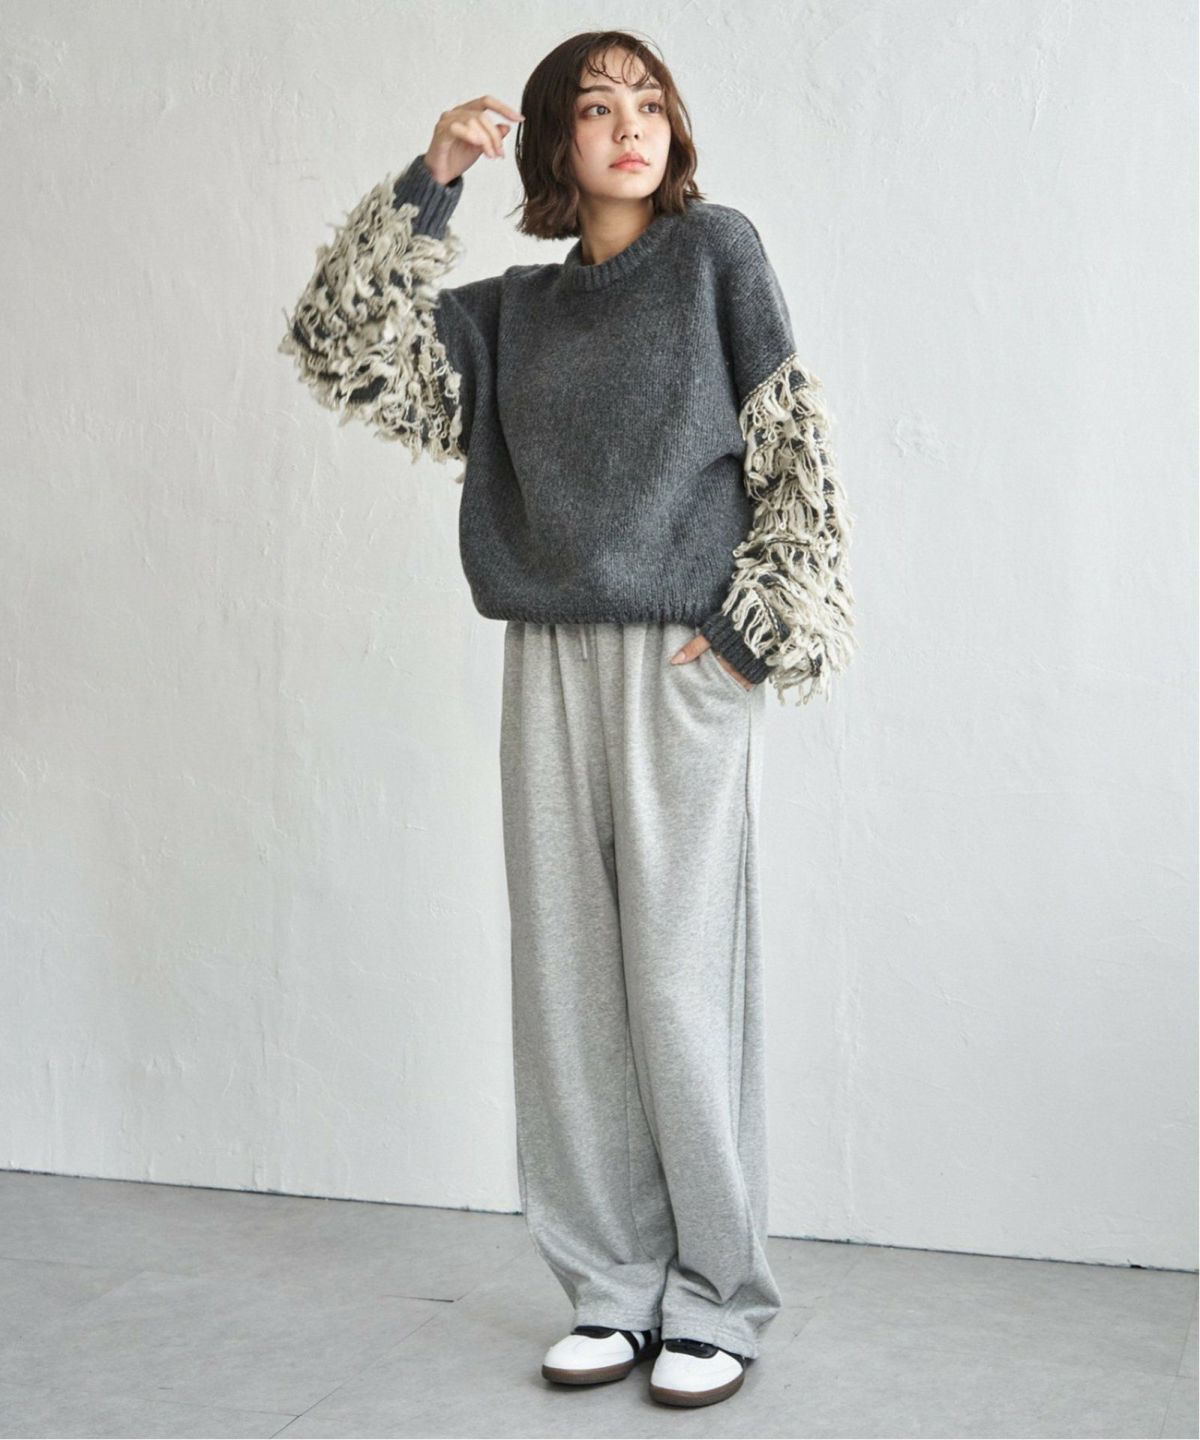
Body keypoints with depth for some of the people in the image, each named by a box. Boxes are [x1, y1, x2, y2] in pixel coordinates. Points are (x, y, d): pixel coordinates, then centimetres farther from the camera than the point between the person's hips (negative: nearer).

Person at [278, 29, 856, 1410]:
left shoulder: (716, 248, 6)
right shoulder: (515, 310, 16)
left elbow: (794, 453, 2)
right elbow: (341, 348, 8)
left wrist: (750, 628, -6)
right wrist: (424, 188, 2)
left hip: (681, 662, -4)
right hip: (549, 663, 4)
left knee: (681, 983, -5)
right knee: (568, 989, 4)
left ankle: (716, 1302, 8)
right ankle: (612, 1289, 16)